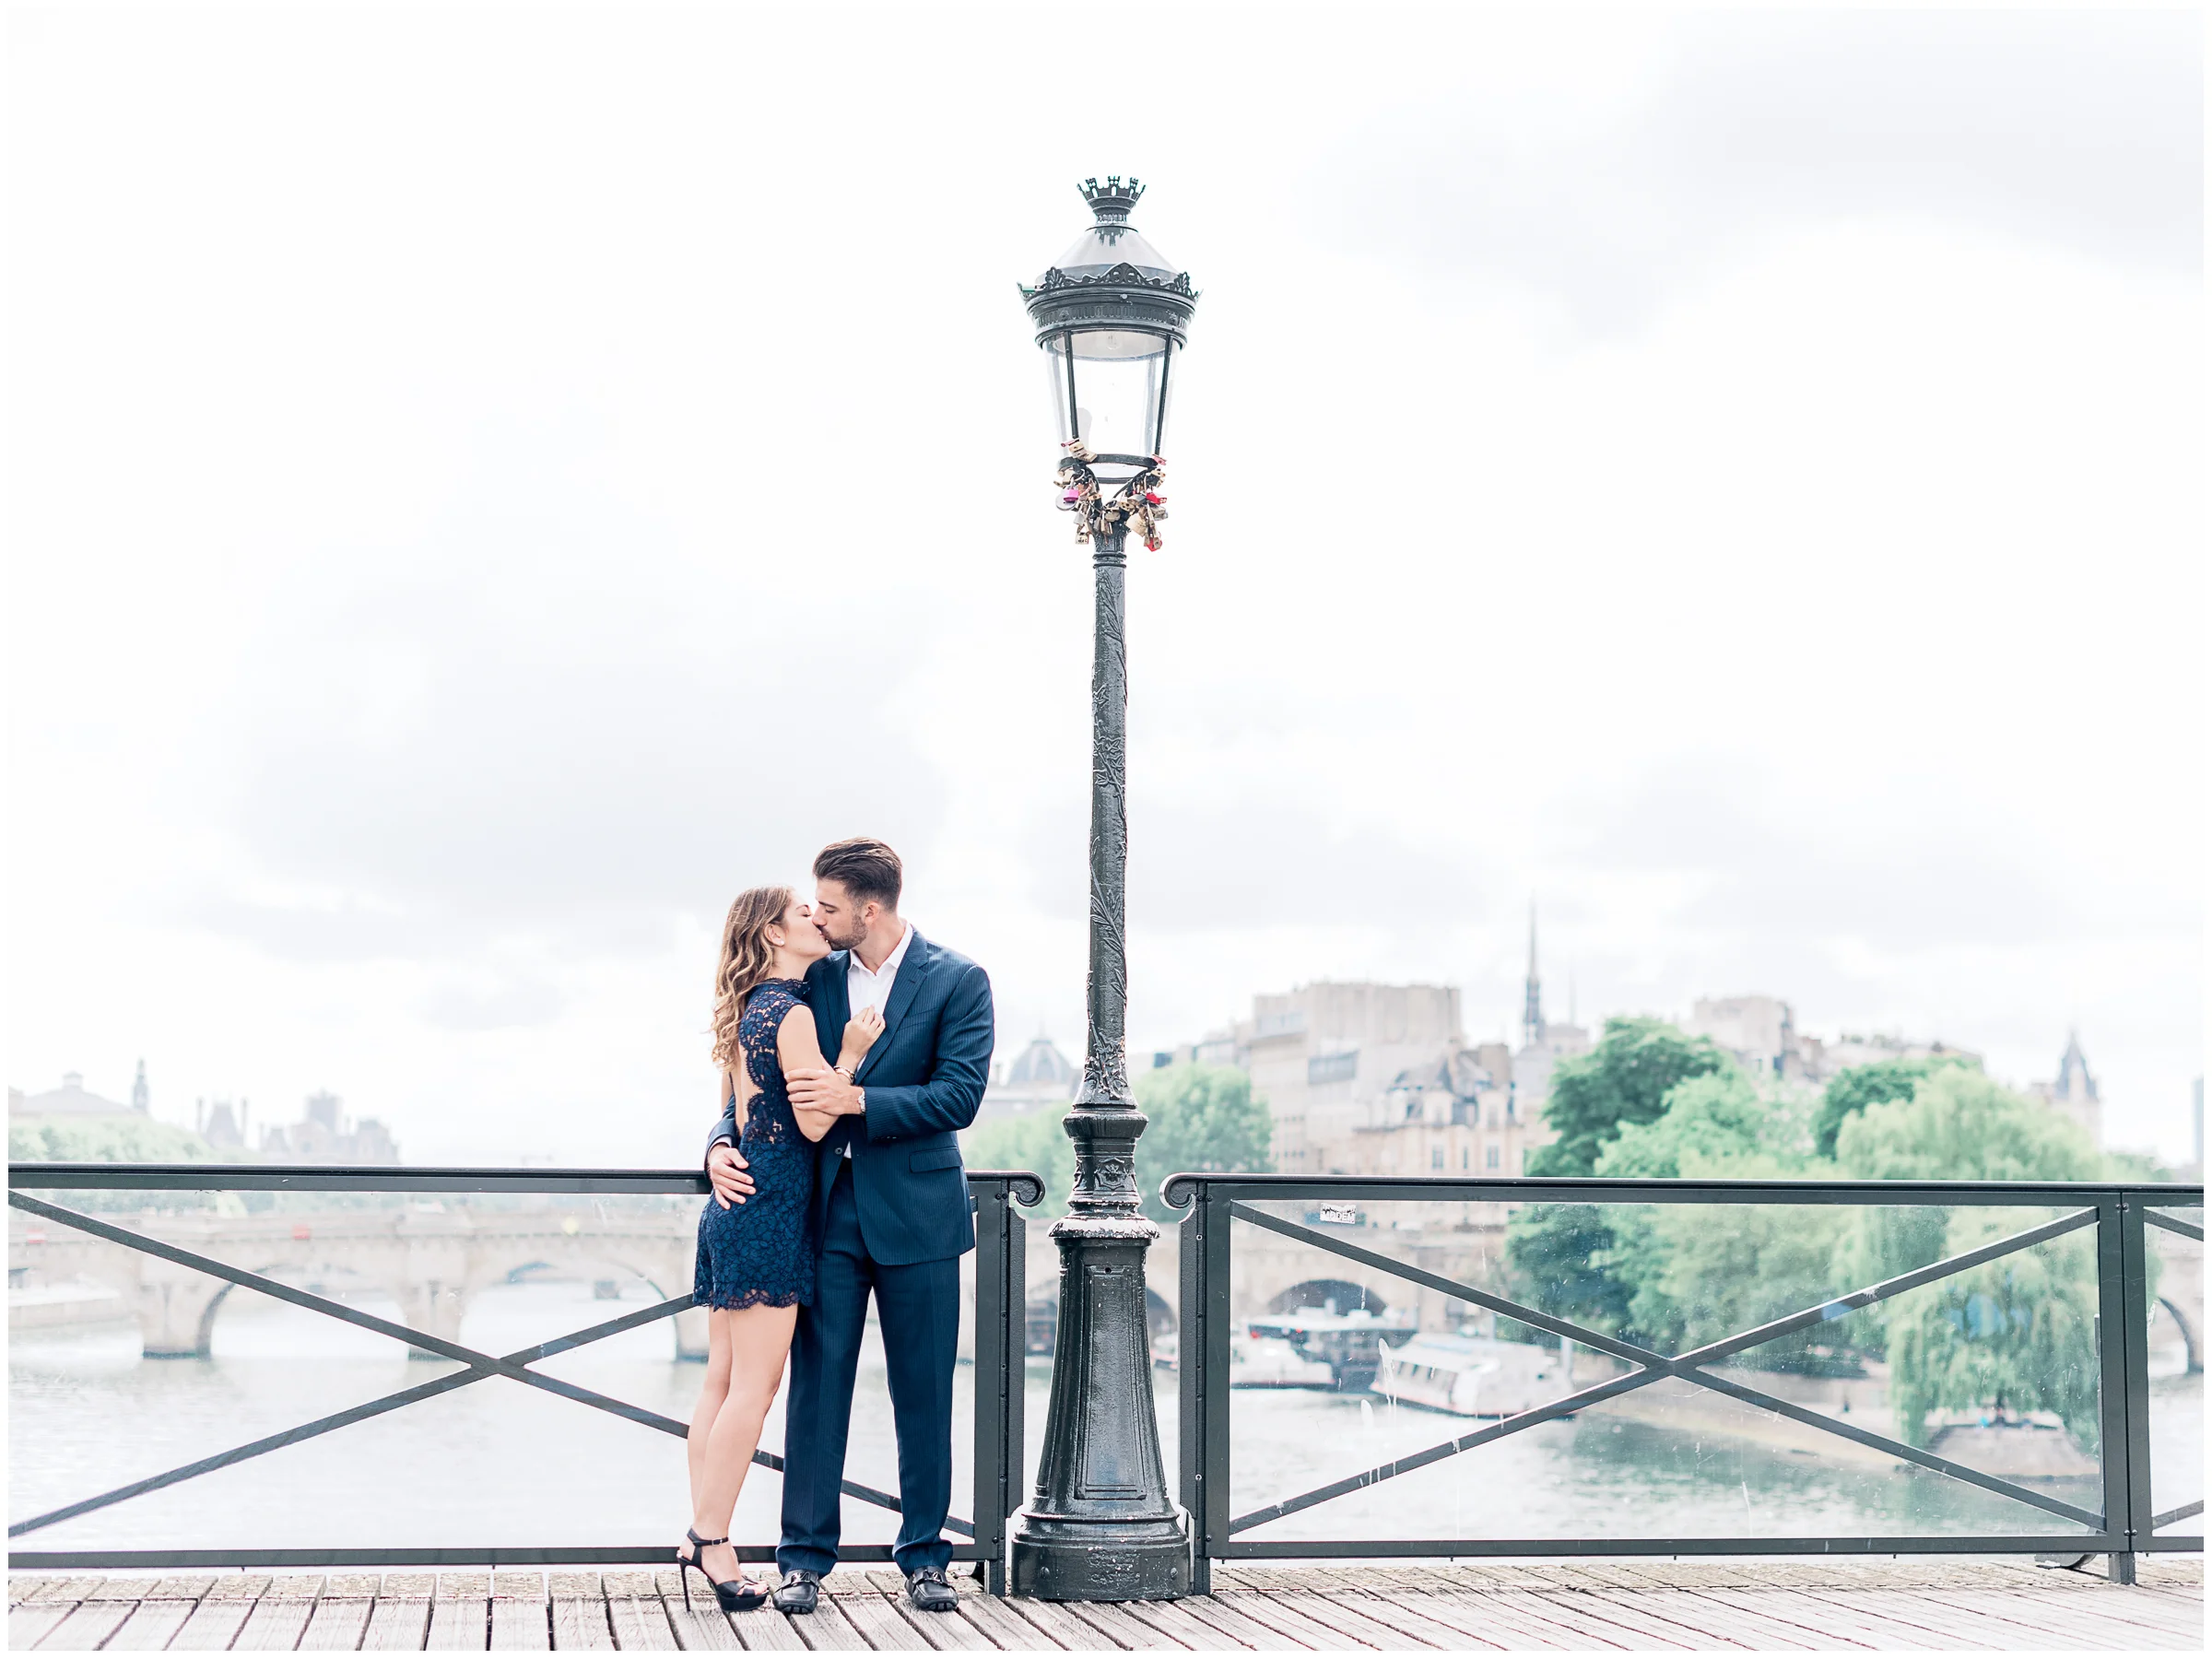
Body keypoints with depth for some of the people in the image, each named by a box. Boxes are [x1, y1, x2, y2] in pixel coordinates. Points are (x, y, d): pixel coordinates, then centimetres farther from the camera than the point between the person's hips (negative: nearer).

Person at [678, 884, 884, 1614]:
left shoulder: (747, 1011, 15)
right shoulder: (792, 1014, -13)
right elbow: (815, 1121, -14)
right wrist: (850, 1054, -9)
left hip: (733, 1205, 9)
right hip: (772, 1210, -9)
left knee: (723, 1379, 9)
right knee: (753, 1385, -5)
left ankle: (701, 1537, 11)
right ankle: (713, 1542, -4)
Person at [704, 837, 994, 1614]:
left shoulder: (958, 982, -5)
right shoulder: (815, 979, 7)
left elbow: (959, 1098, -13)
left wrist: (858, 1100, -21)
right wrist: (723, 1142, -8)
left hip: (915, 1210, -3)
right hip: (828, 1211, 3)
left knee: (923, 1394, 5)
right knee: (816, 1383, 1)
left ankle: (924, 1557, 14)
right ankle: (804, 1558, 7)